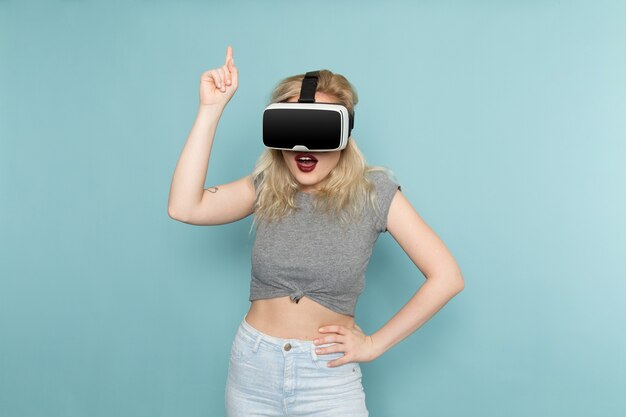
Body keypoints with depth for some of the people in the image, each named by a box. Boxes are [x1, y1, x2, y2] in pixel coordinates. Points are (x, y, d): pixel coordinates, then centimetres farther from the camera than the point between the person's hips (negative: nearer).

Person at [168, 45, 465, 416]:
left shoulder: (373, 192, -9)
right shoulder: (267, 188, -2)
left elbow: (446, 278, -11)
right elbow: (184, 207, -17)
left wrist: (375, 343, -9)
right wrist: (211, 108, -17)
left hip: (328, 378, -3)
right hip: (252, 371, 3)